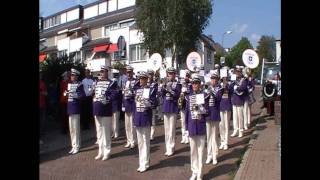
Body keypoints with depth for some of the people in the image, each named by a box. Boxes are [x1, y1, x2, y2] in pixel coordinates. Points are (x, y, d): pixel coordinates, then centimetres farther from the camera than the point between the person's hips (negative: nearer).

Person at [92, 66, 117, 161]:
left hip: (106, 111, -6)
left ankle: (107, 152, 14)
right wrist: (94, 98, 6)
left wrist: (106, 100, -26)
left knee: (106, 132, 2)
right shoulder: (97, 82, 15)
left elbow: (113, 96, -13)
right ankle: (101, 152, 24)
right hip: (97, 110, 7)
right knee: (99, 131, 13)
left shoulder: (111, 83, -5)